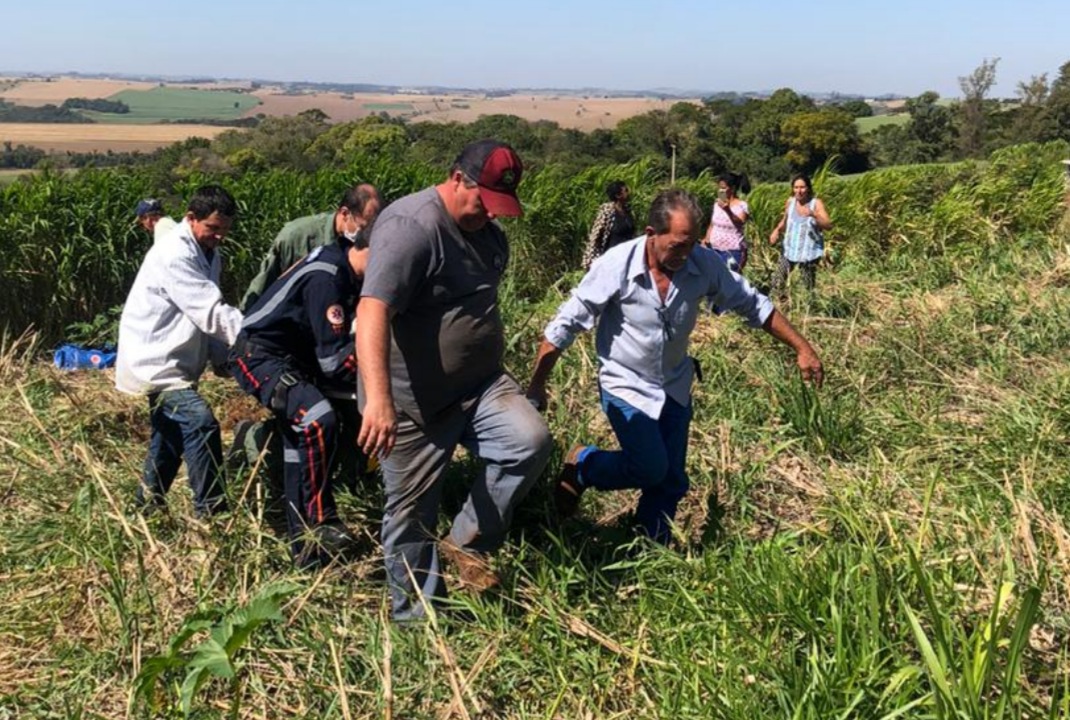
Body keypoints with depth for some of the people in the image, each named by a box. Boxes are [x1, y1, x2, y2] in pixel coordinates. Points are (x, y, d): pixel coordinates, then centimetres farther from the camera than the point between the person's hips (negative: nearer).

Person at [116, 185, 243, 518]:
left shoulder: (207, 253, 10)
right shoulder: (175, 254, -21)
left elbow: (208, 313, 11)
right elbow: (211, 312, -29)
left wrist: (225, 356, 0)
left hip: (172, 361, 11)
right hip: (154, 361, -11)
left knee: (171, 434, 19)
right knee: (200, 422, -23)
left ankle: (149, 505, 34)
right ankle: (209, 510, -17)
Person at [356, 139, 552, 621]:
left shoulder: (488, 233, 10)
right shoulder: (410, 226, -19)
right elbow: (373, 311, -32)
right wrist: (378, 399, -44)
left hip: (479, 386, 7)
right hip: (414, 401, -7)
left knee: (529, 440, -18)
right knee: (411, 511, 5)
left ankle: (467, 543, 1)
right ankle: (414, 617, 24)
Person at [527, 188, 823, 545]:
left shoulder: (704, 264, -15)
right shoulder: (616, 266, -25)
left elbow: (753, 304, 0)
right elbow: (566, 325, -18)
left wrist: (801, 348, 0)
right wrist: (536, 385, -18)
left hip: (675, 386, 4)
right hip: (626, 386, -4)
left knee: (671, 481, 9)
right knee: (651, 470, -10)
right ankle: (581, 465, 16)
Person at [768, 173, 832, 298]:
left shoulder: (816, 203, -13)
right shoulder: (790, 201, -1)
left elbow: (828, 225, -24)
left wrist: (813, 214, -39)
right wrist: (777, 230, 2)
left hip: (809, 252, -4)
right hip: (790, 249, 4)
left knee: (808, 287, 3)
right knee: (777, 282, 2)